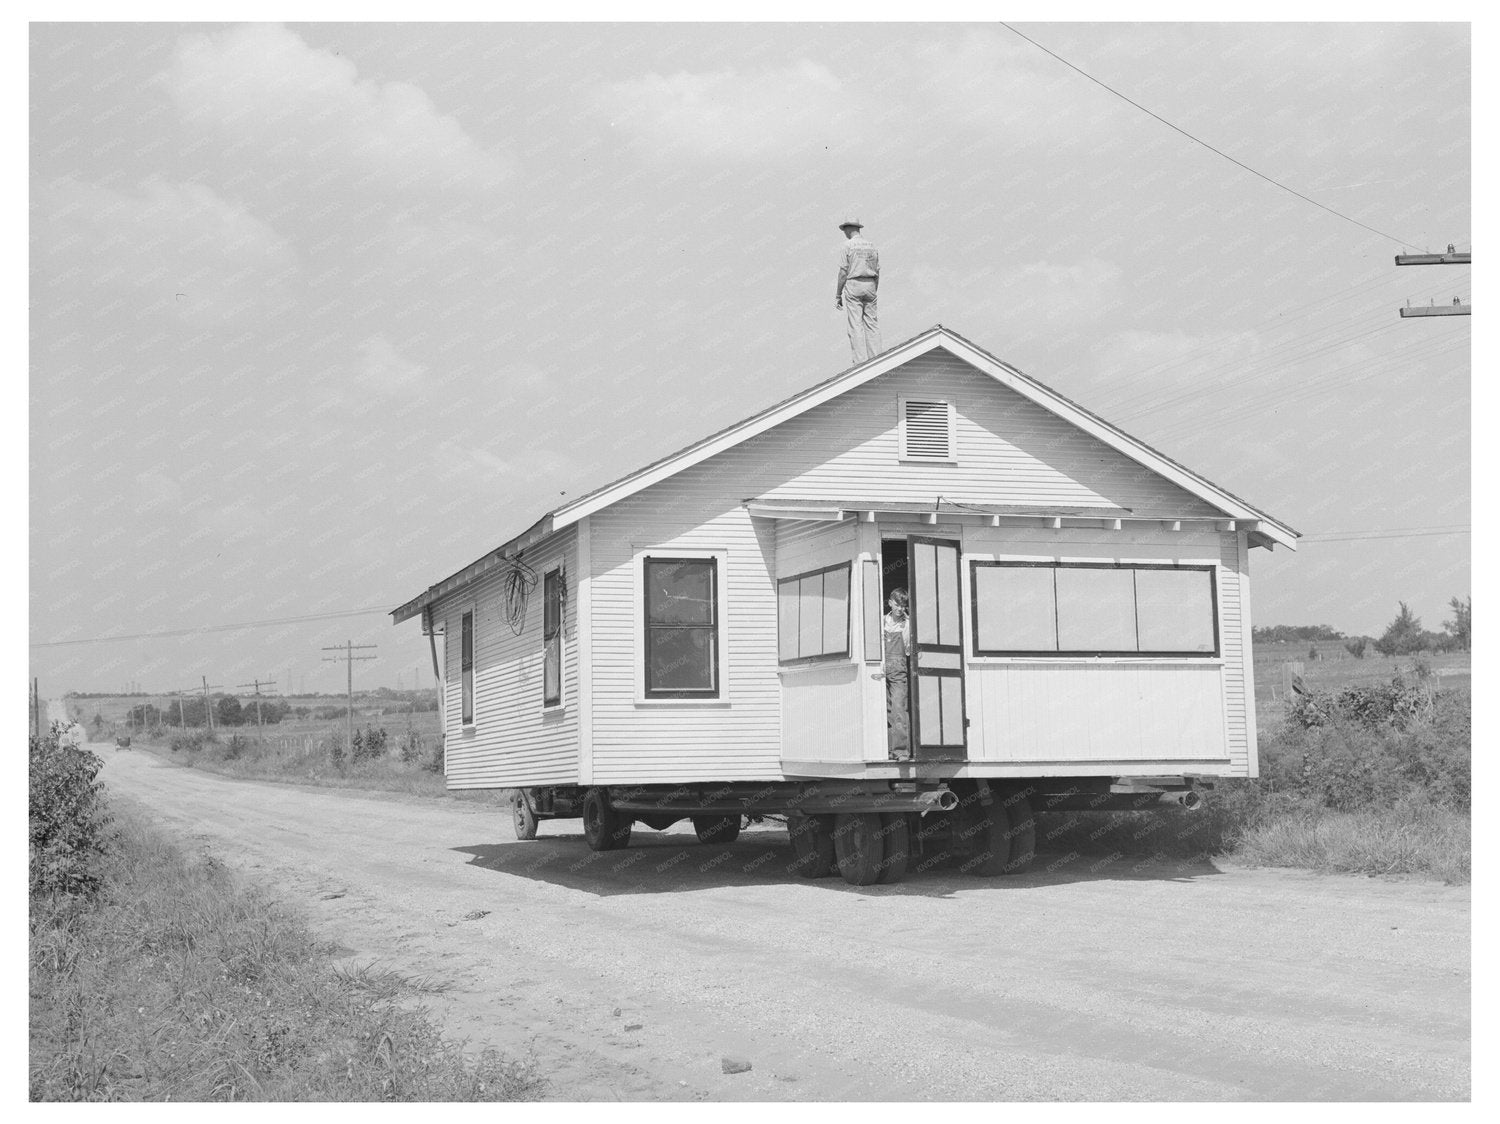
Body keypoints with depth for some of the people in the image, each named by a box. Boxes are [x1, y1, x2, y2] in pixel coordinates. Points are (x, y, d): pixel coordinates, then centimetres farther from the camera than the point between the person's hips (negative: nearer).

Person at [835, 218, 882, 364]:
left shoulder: (848, 245, -5)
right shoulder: (872, 246, 11)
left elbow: (843, 271, -8)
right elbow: (877, 273, 12)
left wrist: (838, 295, -4)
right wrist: (873, 293, 20)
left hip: (853, 286, -5)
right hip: (870, 286, 5)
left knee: (856, 325, -5)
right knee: (872, 323, 6)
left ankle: (861, 361, -9)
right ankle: (876, 358, 3)